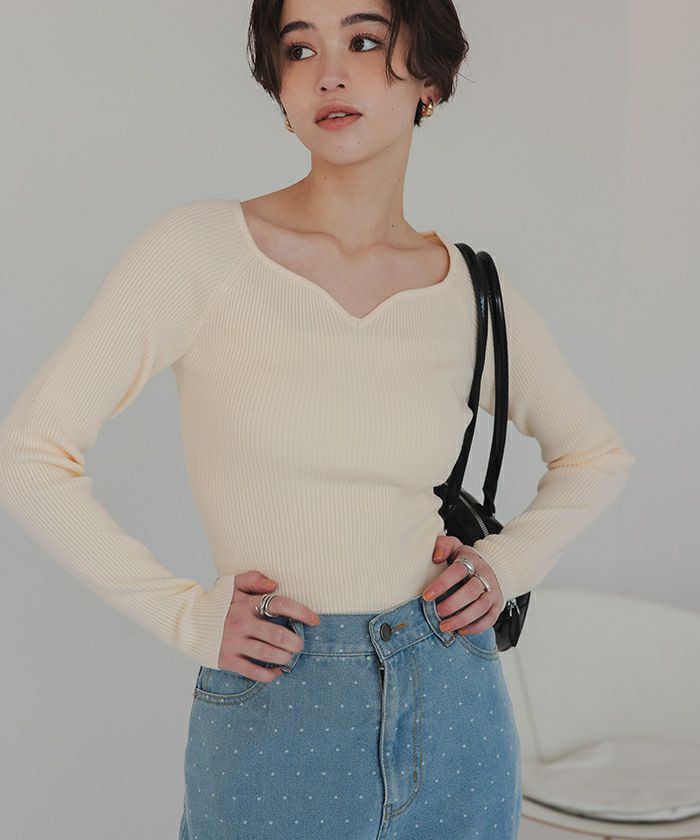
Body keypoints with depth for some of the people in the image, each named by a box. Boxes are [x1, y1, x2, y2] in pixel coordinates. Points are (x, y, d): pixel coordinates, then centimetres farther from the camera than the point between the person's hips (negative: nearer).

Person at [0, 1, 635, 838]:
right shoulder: (201, 247, -11)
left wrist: (509, 561, -1)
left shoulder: (472, 292, -2)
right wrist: (186, 616, -10)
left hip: (455, 718, 3)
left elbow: (595, 453, 15)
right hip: (271, 730, -3)